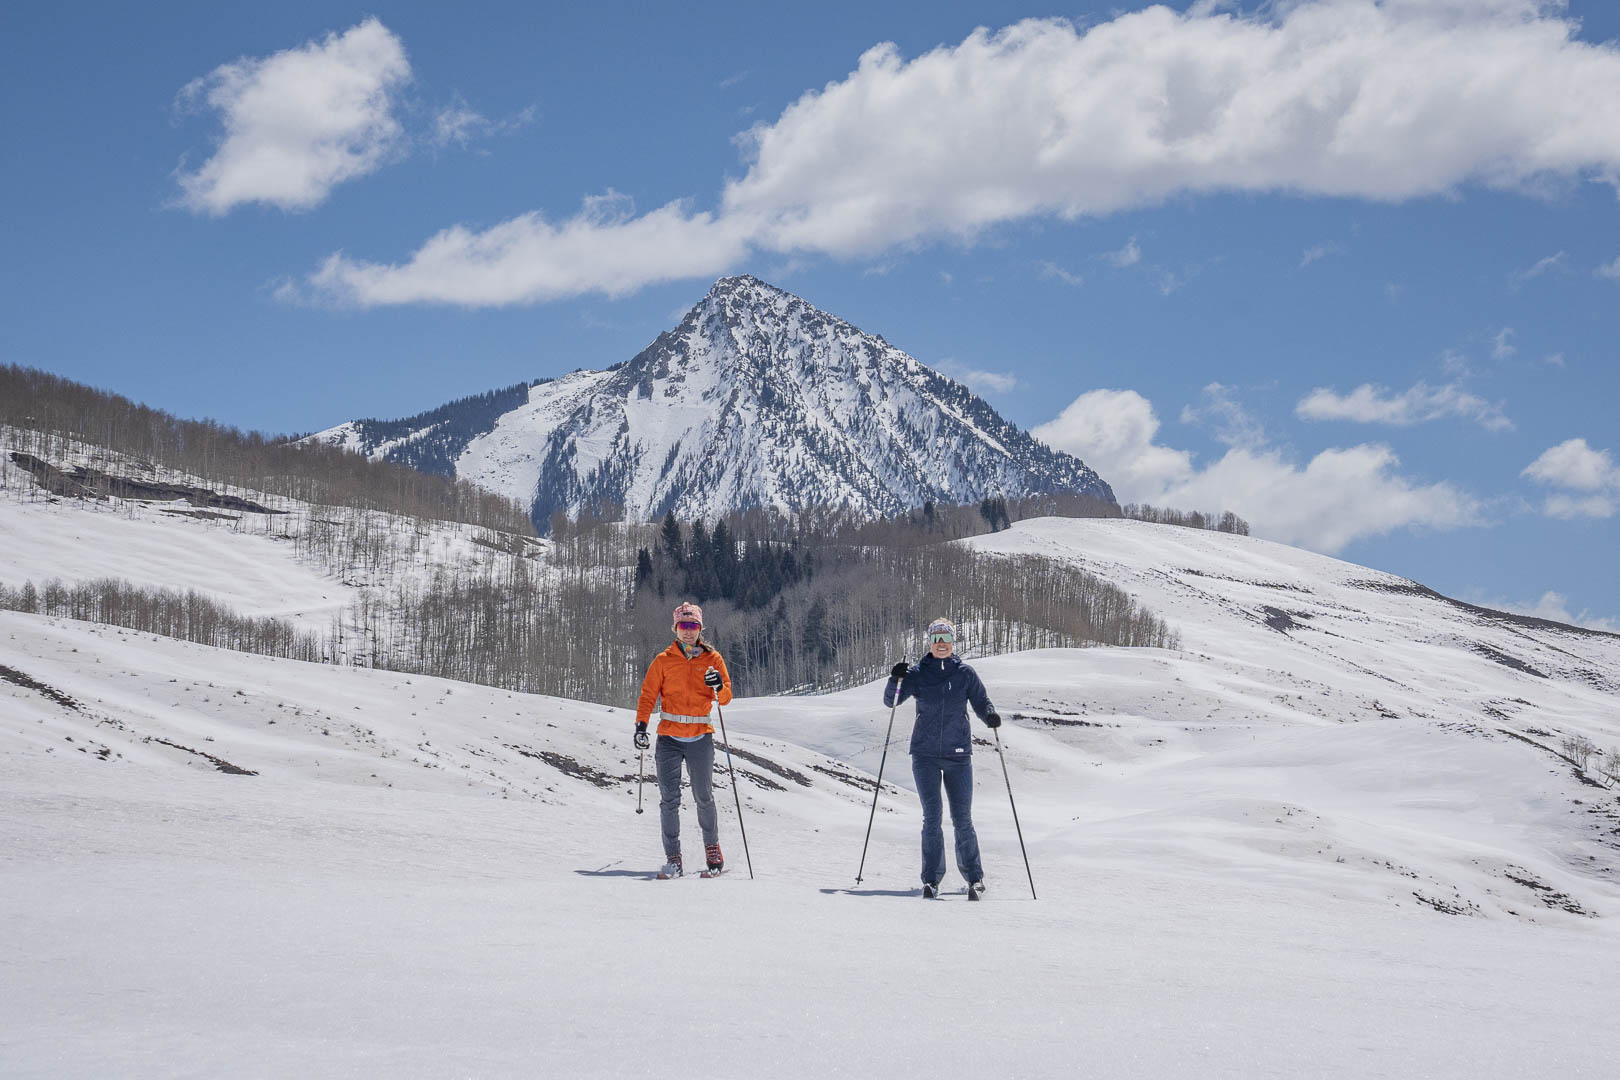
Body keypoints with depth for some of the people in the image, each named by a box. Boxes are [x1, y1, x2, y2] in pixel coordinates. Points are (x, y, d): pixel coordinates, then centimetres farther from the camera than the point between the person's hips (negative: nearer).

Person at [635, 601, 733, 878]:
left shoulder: (712, 658, 6)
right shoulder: (663, 661, 6)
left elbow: (725, 699, 4)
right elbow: (648, 695, 4)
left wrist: (719, 687, -19)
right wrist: (641, 725, -9)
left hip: (700, 737, 0)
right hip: (669, 738, 0)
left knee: (704, 797, 2)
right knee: (669, 799, -3)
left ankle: (712, 848, 20)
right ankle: (672, 857, 1)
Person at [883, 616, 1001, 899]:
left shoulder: (965, 674, 5)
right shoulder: (917, 673, 3)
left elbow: (981, 702, 8)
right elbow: (891, 701, 0)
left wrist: (990, 716, -14)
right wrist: (896, 679, -20)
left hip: (958, 754, 0)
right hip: (925, 754, 0)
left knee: (962, 819, 0)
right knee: (932, 817, -6)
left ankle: (974, 878, 12)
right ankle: (931, 880, 0)